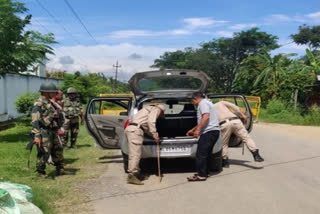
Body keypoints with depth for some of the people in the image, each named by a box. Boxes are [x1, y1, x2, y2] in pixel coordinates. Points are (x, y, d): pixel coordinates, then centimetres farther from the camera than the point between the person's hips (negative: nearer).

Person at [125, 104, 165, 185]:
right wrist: (155, 135, -10)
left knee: (133, 154, 12)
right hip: (135, 130, -10)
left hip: (130, 129, 10)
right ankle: (131, 176, -13)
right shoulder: (156, 109, 6)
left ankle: (136, 174, 17)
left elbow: (146, 127, 33)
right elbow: (151, 122, -13)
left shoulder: (149, 109, 33)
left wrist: (155, 136, 31)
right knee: (135, 154, -11)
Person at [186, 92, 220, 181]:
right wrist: (192, 130, 38)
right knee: (206, 153, 16)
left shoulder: (203, 103, -5)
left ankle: (201, 175, -6)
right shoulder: (206, 103, 27)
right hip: (214, 131, 11)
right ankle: (205, 172, 21)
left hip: (209, 132, -11)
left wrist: (198, 130, -20)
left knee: (200, 154, -8)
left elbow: (206, 117, -21)